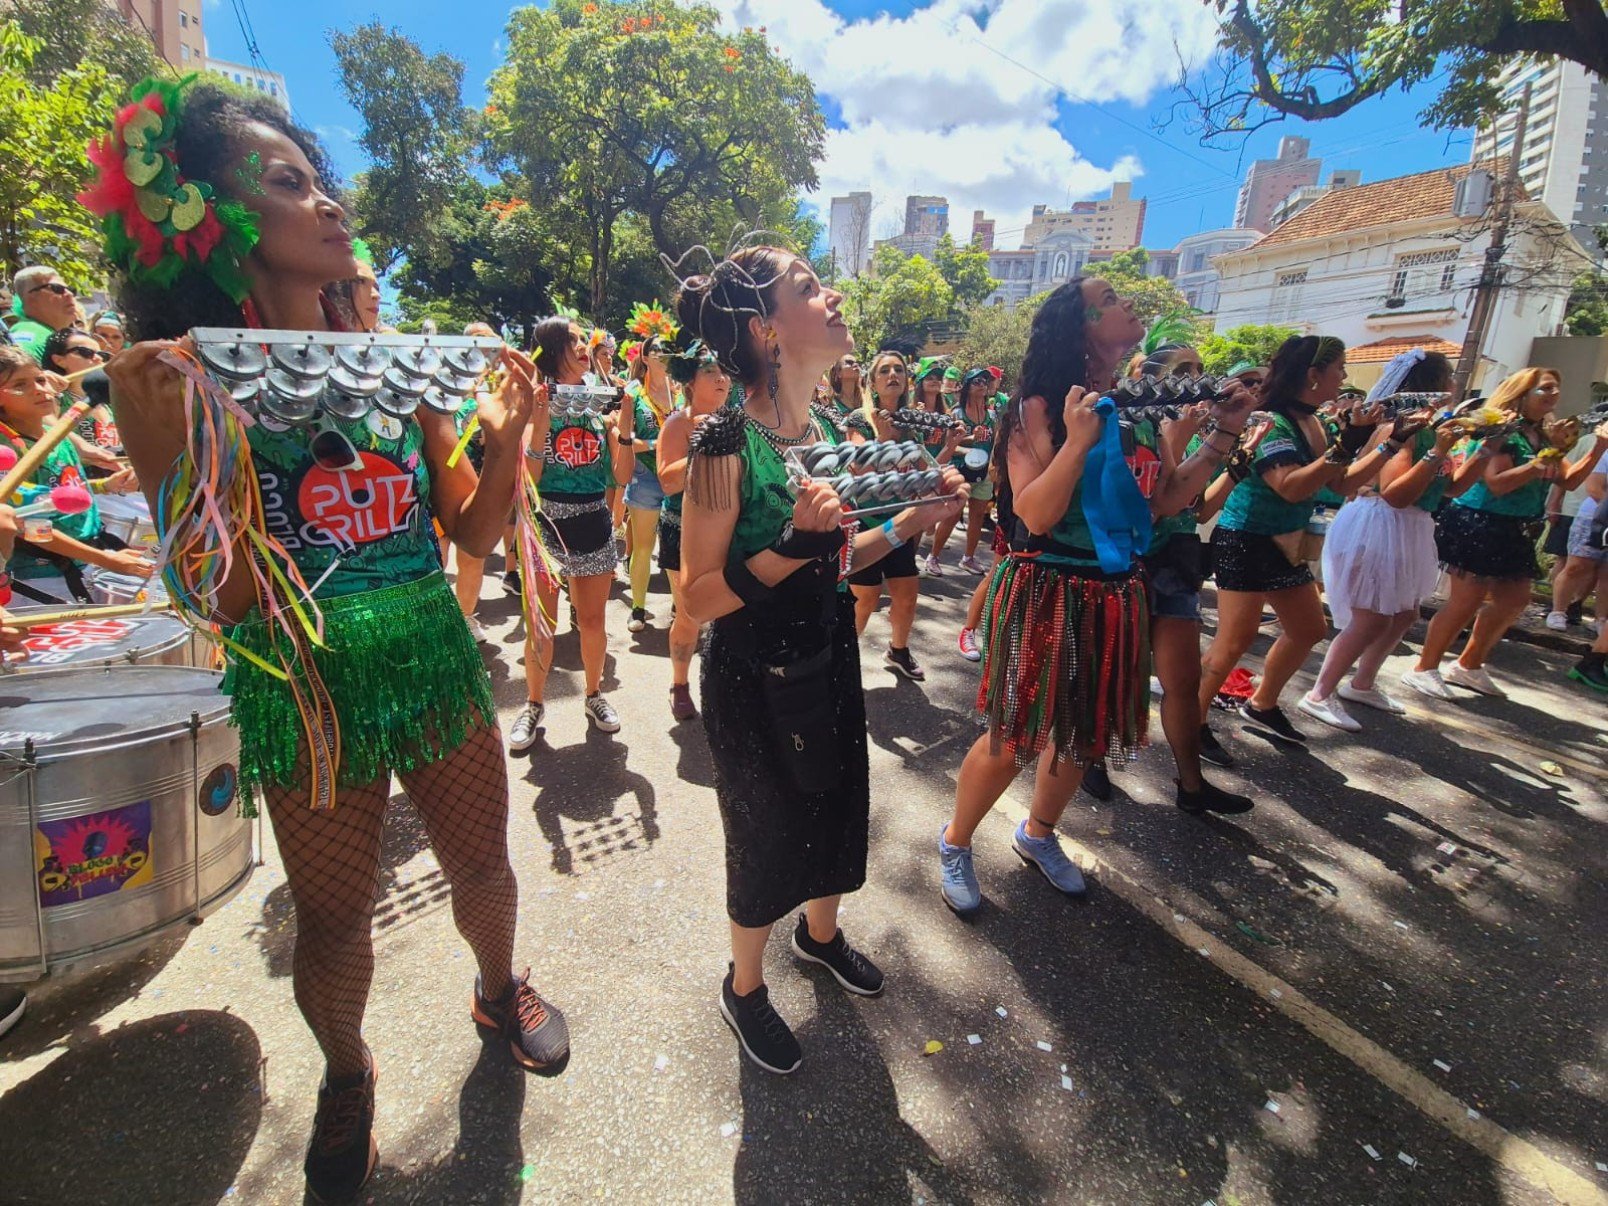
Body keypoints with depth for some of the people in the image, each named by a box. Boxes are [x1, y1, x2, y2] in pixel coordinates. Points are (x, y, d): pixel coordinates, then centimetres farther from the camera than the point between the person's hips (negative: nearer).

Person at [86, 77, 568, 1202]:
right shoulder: (175, 379, -8)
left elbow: (472, 532, 4)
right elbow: (226, 603, -14)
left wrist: (512, 439, -13)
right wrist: (188, 439, -27)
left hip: (438, 663, 3)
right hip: (307, 691, -2)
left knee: (482, 864, 19)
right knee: (334, 917, 16)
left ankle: (499, 991, 51)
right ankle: (347, 1075, 48)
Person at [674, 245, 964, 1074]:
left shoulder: (826, 430, 0)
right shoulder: (727, 443, -22)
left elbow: (829, 562, 8)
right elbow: (697, 598, -21)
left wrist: (910, 522, -2)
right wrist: (791, 547, -32)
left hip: (829, 657, 7)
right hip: (752, 679, -7)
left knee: (838, 806, 23)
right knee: (765, 832, 13)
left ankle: (820, 933, 55)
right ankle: (743, 987, 44)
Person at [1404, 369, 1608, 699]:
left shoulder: (1542, 438, 14)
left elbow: (1570, 481, 12)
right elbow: (1497, 484, -20)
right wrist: (1539, 464, -28)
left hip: (1513, 532, 9)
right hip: (1478, 525, -9)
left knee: (1514, 600, 13)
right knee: (1467, 601, -8)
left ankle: (1468, 666, 24)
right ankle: (1424, 669, 2)